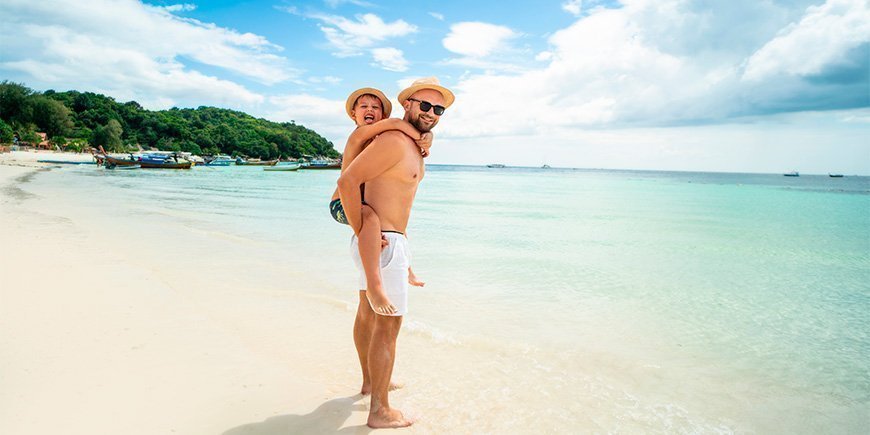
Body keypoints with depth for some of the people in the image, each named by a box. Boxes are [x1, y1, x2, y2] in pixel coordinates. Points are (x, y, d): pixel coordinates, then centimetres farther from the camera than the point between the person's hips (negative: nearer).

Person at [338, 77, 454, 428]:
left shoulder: (414, 148, 15)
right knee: (388, 324, -3)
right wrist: (362, 234, -20)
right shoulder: (394, 141, -17)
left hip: (381, 241, 10)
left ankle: (372, 382, 41)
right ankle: (380, 411, 10)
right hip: (383, 243, -10)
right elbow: (347, 181, -24)